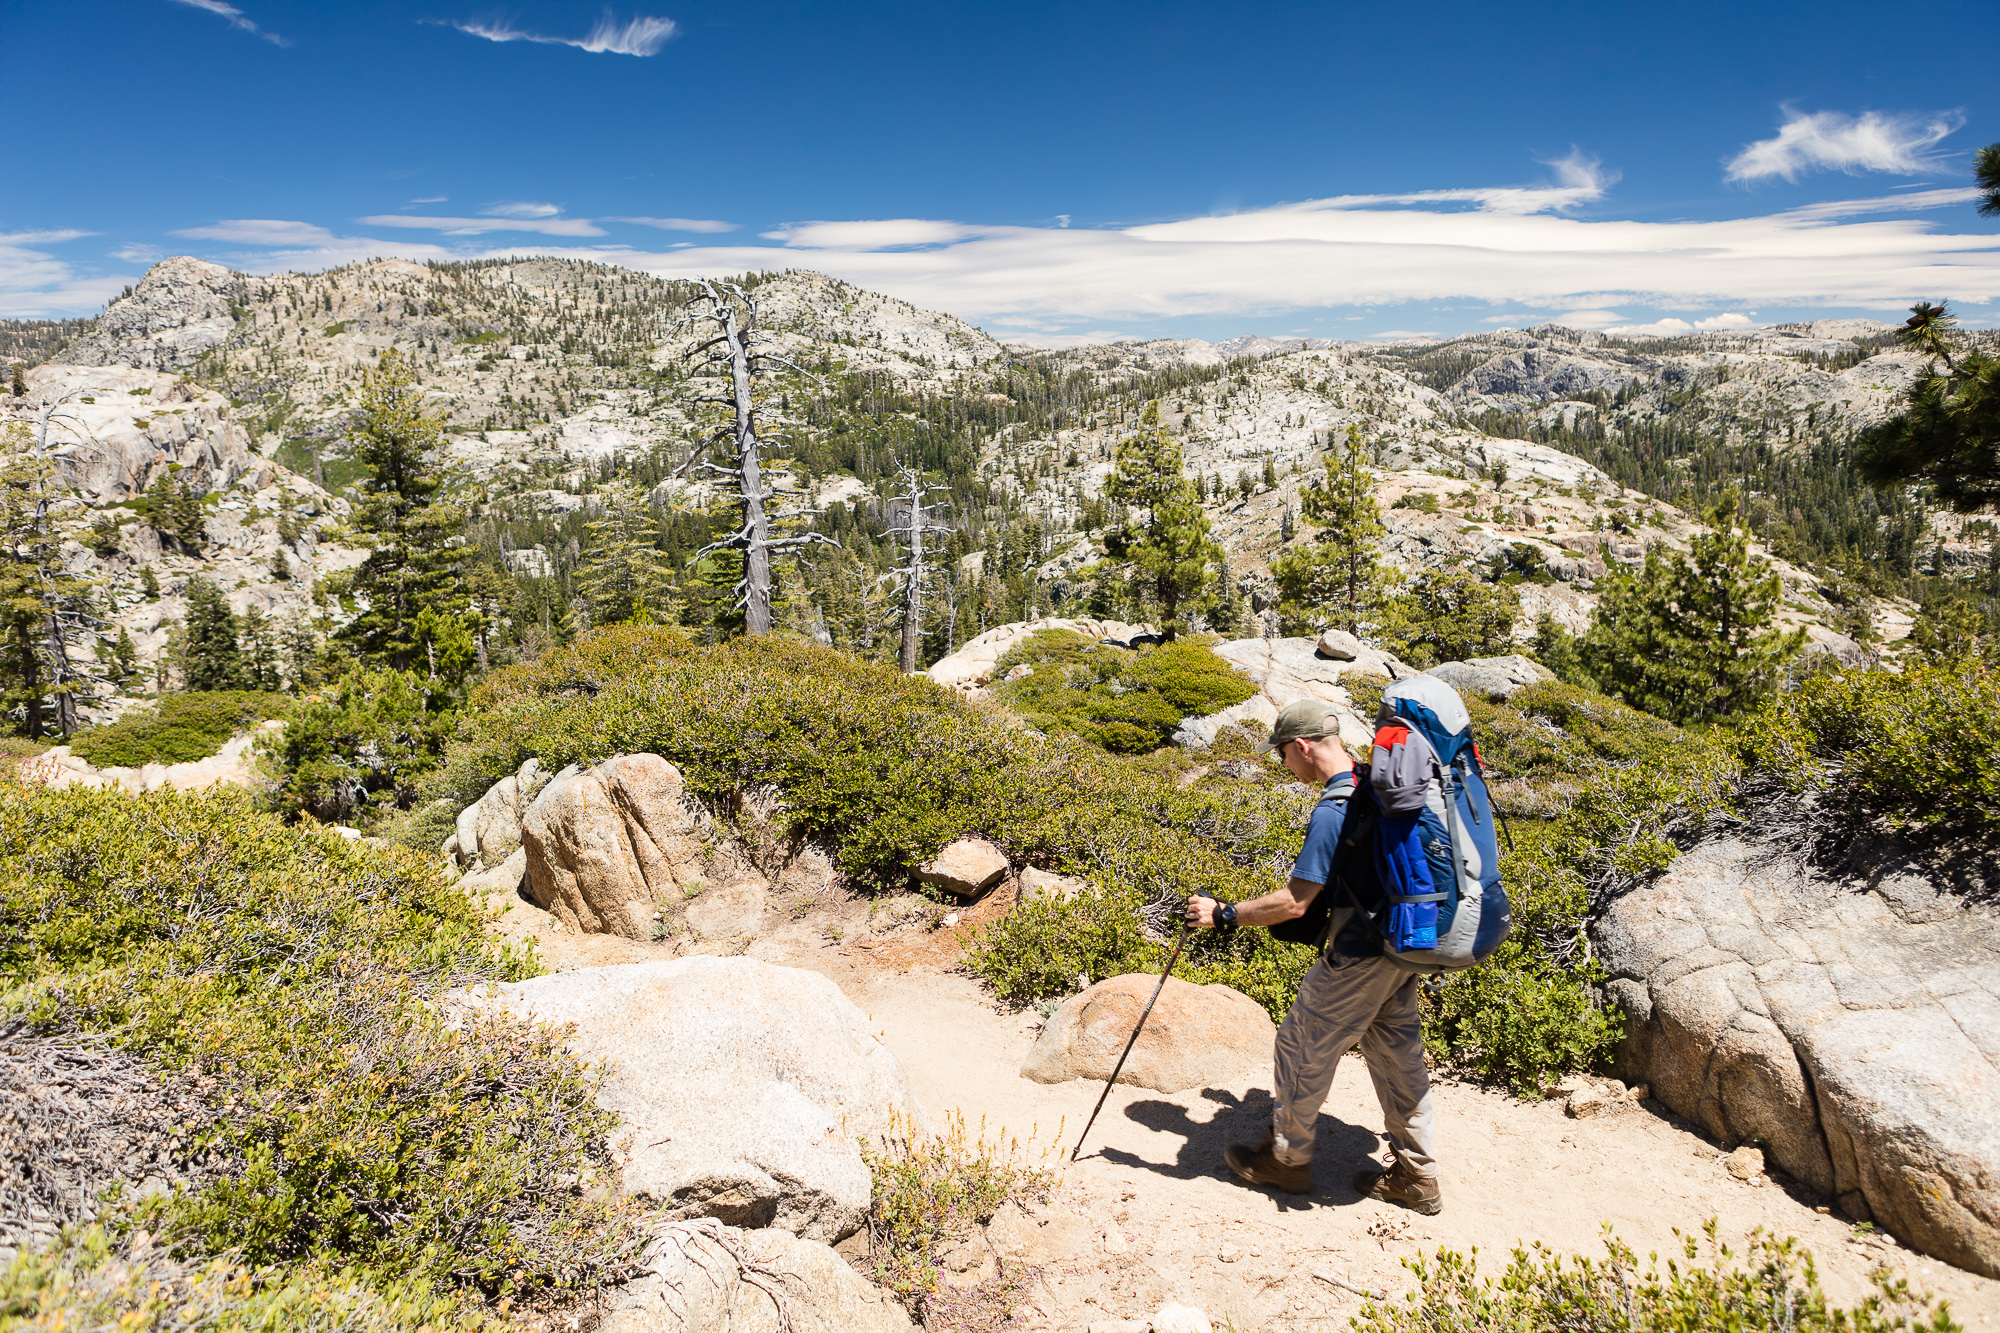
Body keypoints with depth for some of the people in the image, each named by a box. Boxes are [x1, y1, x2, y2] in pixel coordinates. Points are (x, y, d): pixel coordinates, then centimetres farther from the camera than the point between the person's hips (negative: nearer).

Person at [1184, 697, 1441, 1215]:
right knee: (1397, 1052, 18)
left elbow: (1294, 903, -26)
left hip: (1358, 955, -9)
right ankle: (1416, 1175, 28)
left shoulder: (1333, 812, -26)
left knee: (1303, 1048, 9)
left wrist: (1223, 914, -17)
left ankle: (1287, 1158, 26)